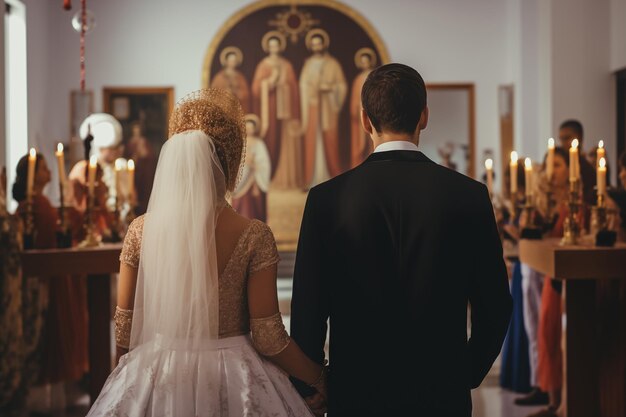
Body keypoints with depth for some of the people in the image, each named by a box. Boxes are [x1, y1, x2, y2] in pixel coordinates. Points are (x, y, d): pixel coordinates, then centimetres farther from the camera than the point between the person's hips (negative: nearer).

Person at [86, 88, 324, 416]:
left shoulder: (142, 230, -7)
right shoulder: (254, 236, -14)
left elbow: (125, 328, -1)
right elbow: (268, 338, -12)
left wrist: (129, 379, 17)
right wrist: (321, 379, 2)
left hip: (156, 379, 2)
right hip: (232, 386, -2)